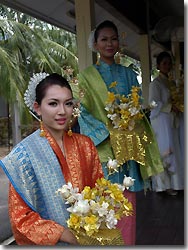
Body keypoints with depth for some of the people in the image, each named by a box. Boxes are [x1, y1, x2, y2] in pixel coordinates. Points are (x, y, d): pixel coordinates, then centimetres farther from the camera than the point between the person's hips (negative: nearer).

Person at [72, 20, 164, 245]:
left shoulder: (129, 74, 12)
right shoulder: (87, 75, 2)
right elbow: (83, 112, -5)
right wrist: (109, 134, -15)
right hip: (102, 149, -2)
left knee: (127, 202, 6)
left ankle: (127, 242, 21)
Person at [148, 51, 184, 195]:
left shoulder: (172, 83, 16)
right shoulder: (156, 83, -6)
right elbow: (154, 104, -13)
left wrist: (179, 105, 2)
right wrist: (171, 107, -20)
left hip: (173, 122, 7)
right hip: (161, 122, -7)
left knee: (174, 150, 7)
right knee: (165, 152, -6)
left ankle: (173, 182, 14)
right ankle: (165, 184, 2)